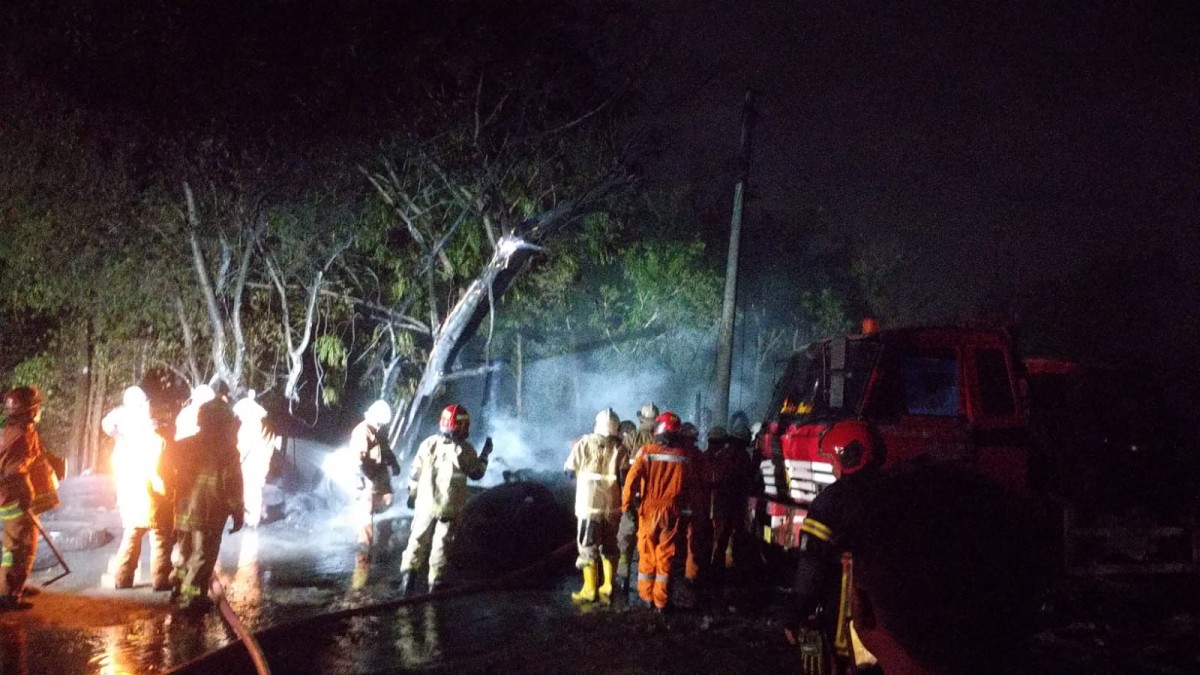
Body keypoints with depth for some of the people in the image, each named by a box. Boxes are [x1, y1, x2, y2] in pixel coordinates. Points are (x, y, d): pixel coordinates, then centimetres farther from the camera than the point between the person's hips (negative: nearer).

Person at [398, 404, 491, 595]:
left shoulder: (428, 444, -5)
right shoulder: (466, 450, -8)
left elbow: (415, 473, 1)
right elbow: (476, 474, 6)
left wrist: (412, 493, 15)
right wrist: (485, 455, 20)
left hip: (426, 503, 1)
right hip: (450, 506, -1)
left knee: (418, 538, 13)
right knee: (442, 542, 10)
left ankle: (408, 571, 3)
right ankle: (435, 581, 13)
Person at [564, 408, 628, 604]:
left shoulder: (584, 444, -5)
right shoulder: (620, 449, -4)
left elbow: (569, 470, 2)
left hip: (589, 505, -2)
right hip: (612, 506, 2)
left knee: (588, 546, 4)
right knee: (609, 546, 16)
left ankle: (589, 590, 3)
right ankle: (608, 587, 19)